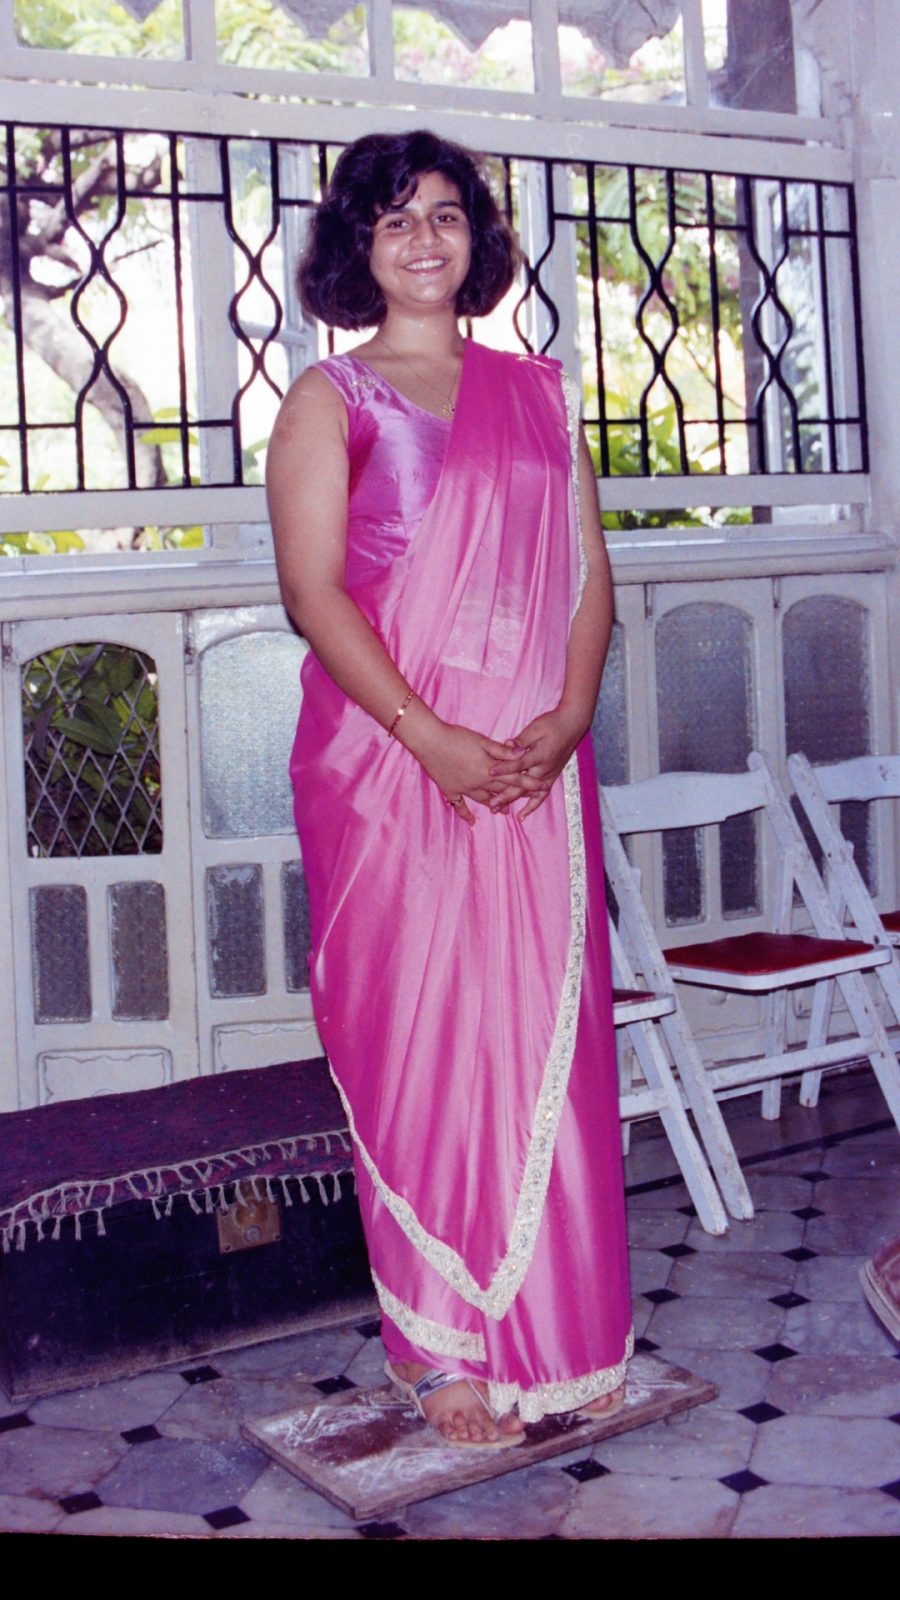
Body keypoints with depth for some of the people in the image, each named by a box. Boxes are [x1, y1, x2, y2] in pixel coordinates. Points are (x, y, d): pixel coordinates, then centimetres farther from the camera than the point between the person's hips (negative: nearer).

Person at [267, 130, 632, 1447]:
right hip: (389, 761, -3)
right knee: (416, 1039, -1)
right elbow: (313, 589, -7)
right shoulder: (329, 398, 4)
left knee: (548, 1031, 5)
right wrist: (431, 738, -16)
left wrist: (569, 714, -6)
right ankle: (446, 1352, 11)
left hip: (538, 763, 4)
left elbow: (589, 567, 11)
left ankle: (559, 1334, 19)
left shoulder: (536, 392, 16)